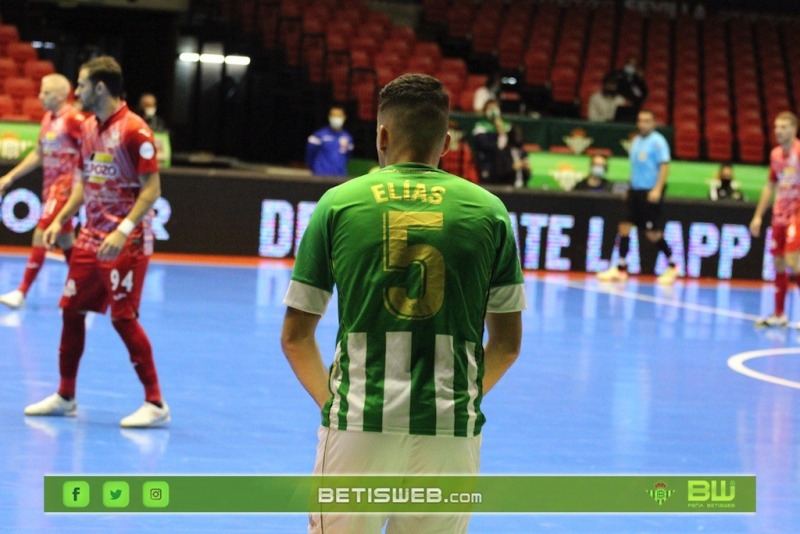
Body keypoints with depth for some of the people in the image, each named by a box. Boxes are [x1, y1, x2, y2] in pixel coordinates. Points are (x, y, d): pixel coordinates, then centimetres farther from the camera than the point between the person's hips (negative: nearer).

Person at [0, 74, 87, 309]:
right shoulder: (48, 118, 10)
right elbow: (38, 154, 19)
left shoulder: (74, 119, -15)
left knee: (40, 234, -12)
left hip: (65, 185, -9)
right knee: (63, 238, 14)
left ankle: (22, 293, -12)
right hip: (50, 185, 9)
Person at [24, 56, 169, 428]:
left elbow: (152, 188, -18)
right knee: (71, 310, 10)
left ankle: (155, 404, -2)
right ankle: (65, 397, 23)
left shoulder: (133, 130, -15)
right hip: (91, 237, 8)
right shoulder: (88, 129, 10)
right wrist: (60, 220, 13)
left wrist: (124, 230, -27)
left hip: (125, 243, -8)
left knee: (123, 317, -9)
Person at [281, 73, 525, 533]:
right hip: (452, 434, 1)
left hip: (358, 426, -1)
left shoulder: (338, 203, 4)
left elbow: (295, 338, 6)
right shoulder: (488, 210, 5)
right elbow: (508, 344, 9)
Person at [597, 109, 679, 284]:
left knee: (653, 233, -4)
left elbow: (664, 166, -15)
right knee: (624, 227, 0)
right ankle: (621, 269, 4)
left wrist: (657, 189, -24)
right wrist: (630, 189, 18)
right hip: (635, 191, 7)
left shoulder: (657, 142, -9)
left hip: (650, 192, -7)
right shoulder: (636, 141, 14)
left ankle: (672, 266, 14)